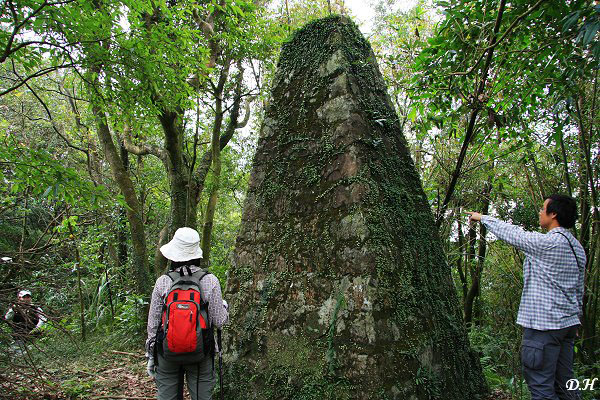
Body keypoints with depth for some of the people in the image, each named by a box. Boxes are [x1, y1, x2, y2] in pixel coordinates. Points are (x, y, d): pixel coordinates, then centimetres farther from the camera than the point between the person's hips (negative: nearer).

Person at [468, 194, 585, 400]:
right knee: (563, 383, 15)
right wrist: (576, 317, 26)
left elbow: (510, 233, -5)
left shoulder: (548, 242, -16)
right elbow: (579, 290, 18)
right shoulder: (577, 247, 12)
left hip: (544, 323, -9)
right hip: (568, 323, 9)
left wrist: (482, 217, 10)